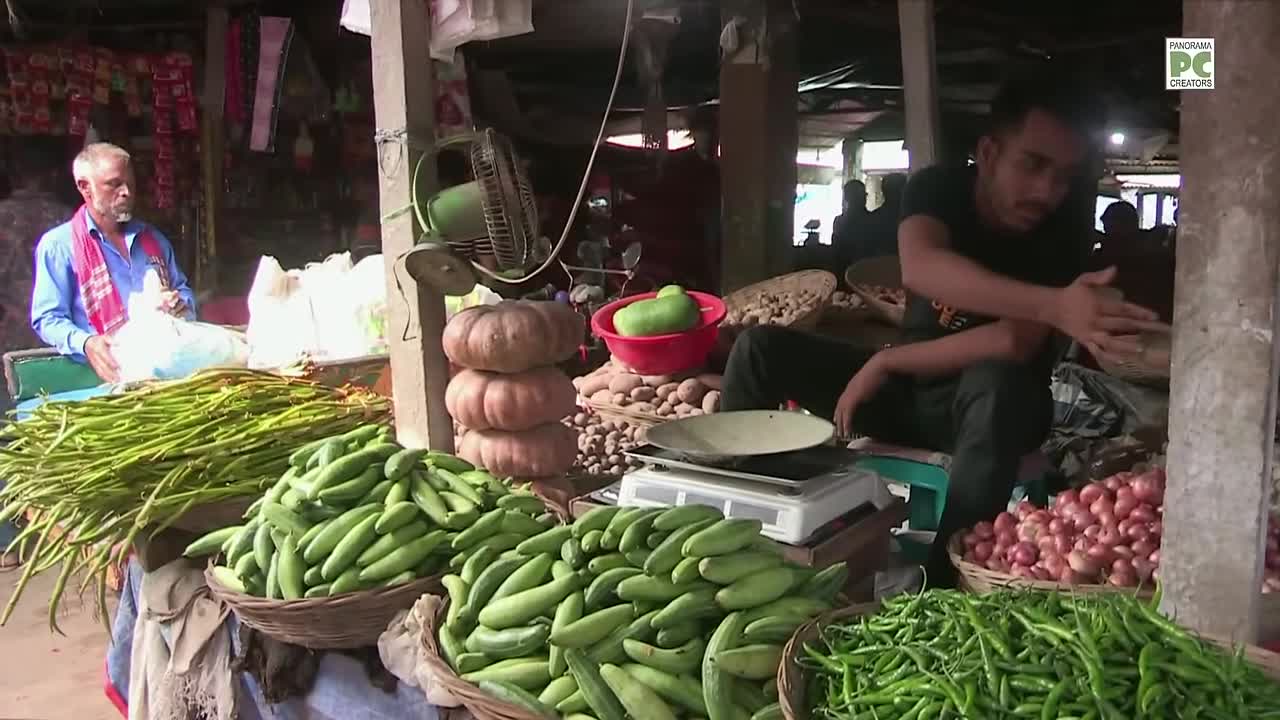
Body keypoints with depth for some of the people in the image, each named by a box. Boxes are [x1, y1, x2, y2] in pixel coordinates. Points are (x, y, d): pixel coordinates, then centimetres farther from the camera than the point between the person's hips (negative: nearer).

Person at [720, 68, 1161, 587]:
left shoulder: (1061, 226, -16)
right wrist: (1053, 306, -50)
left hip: (988, 406, -3)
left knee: (996, 383, -38)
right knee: (761, 347, -10)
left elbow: (1015, 343, -27)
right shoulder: (939, 187, -13)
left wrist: (885, 361, -24)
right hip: (908, 389, 3)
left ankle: (945, 585, -32)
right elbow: (919, 266, -36)